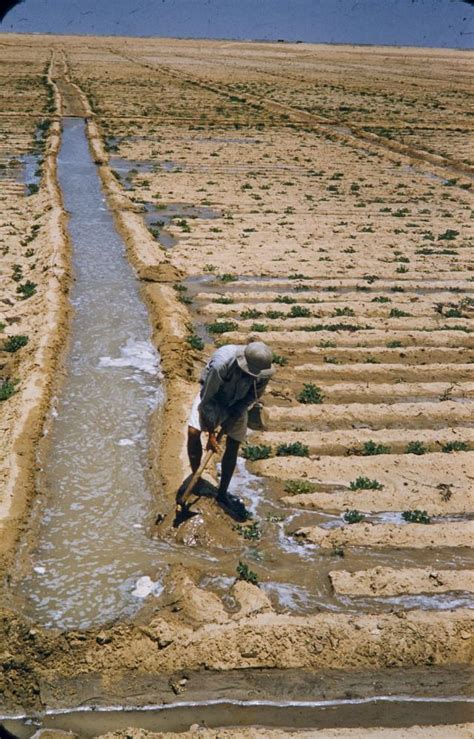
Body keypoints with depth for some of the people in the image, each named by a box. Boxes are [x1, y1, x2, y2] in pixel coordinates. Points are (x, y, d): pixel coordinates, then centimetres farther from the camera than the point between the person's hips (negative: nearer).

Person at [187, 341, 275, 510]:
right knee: (193, 432, -21)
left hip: (237, 402, 3)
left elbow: (254, 394, -9)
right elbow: (208, 399, -29)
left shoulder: (263, 368, -29)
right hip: (212, 396, -3)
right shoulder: (221, 364, -41)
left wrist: (234, 414, -15)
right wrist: (211, 434, -24)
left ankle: (222, 493, 14)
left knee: (232, 447, -1)